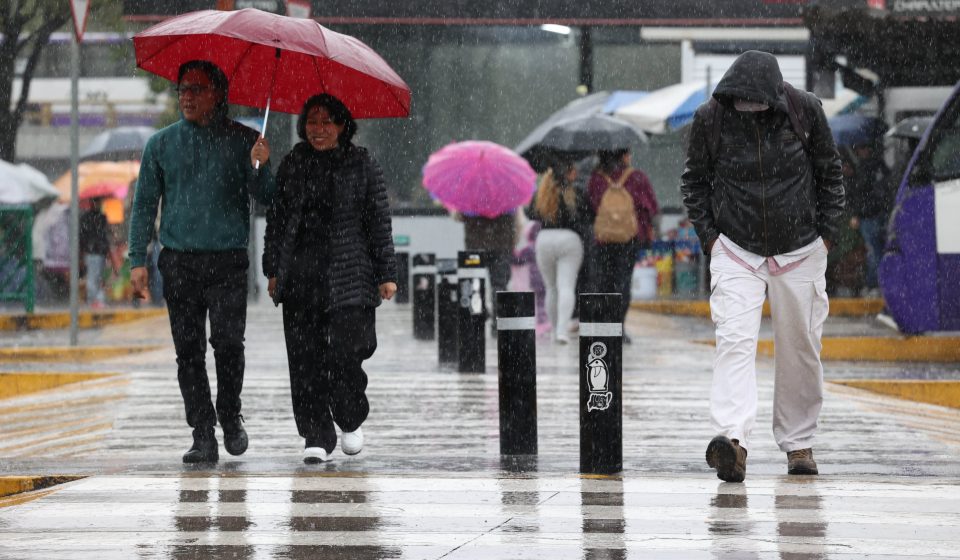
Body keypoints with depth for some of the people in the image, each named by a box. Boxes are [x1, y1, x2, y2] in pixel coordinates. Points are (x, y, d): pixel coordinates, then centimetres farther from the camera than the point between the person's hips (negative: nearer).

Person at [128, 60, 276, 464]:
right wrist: (138, 259, 3)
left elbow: (265, 198, 2)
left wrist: (258, 169, -19)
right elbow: (145, 203, 11)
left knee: (228, 342, -12)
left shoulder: (241, 140, 6)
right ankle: (203, 435, 4)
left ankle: (230, 416, 11)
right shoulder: (162, 144, 10)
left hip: (228, 261, -2)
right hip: (179, 261, 2)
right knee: (188, 350, -1)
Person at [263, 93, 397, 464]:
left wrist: (386, 274, 0)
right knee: (305, 358, -2)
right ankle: (316, 437, 3)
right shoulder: (292, 165, 11)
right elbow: (276, 218, 16)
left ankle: (351, 420, 17)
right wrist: (273, 269, 12)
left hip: (347, 276, -3)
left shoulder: (362, 165, 3)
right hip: (299, 277, 3)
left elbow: (379, 221, 4)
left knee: (344, 353, -10)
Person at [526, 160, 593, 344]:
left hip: (545, 239, 3)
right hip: (570, 239, -3)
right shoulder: (576, 194, -3)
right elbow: (589, 217, 1)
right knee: (566, 287, -8)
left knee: (551, 288, 15)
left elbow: (530, 213, 16)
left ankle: (555, 329, 20)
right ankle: (562, 330, -23)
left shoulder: (540, 194, 6)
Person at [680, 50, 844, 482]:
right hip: (735, 252, -1)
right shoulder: (711, 118, -9)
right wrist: (708, 235, 0)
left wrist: (826, 232, 3)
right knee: (734, 341, -18)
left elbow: (830, 173, 6)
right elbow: (694, 180, 7)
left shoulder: (805, 110, -8)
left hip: (800, 252, 1)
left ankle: (798, 442, 22)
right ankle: (733, 440, -30)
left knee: (800, 349, 7)